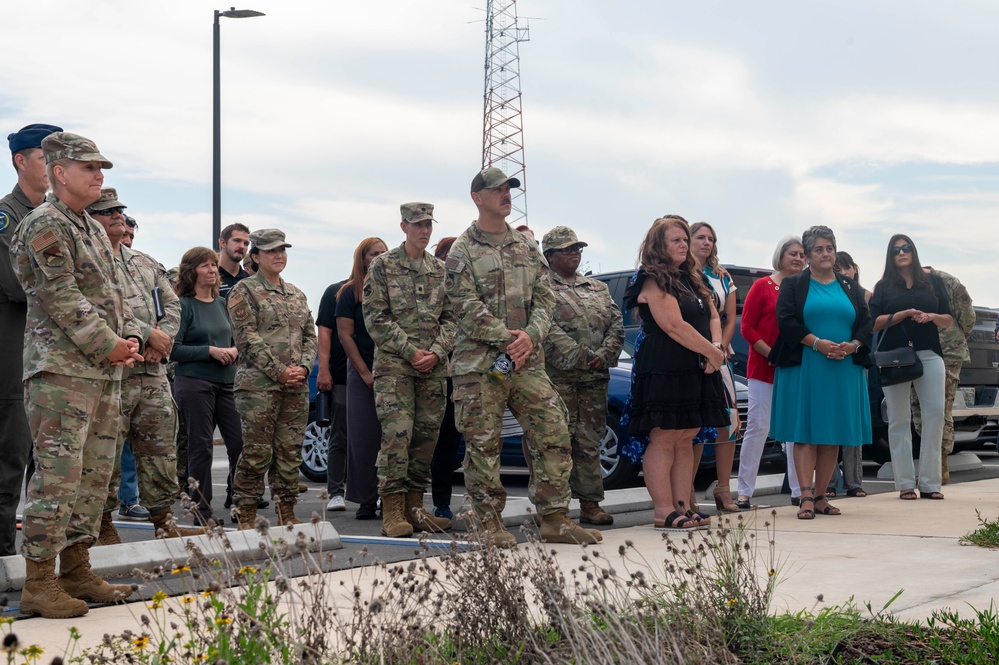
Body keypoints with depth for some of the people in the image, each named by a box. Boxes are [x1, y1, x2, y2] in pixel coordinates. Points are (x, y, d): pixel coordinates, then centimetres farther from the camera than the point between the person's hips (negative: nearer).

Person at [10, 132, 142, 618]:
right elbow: (61, 297, -17)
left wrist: (130, 338, 4)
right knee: (58, 474, -11)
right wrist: (107, 345, -15)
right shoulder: (44, 226, -9)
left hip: (105, 373, 9)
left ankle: (76, 572, 18)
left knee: (94, 476, 10)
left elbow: (115, 290, 21)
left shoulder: (94, 229, 20)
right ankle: (38, 583, -8)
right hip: (60, 370, -9)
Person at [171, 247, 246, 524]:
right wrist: (211, 351, -16)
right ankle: (202, 510, 7)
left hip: (226, 382, 6)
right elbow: (174, 349, -12)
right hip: (194, 383, -6)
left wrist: (234, 351, 0)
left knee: (240, 441, 1)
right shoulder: (183, 305, -6)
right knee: (201, 446, -1)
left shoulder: (222, 303, 13)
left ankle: (236, 500, 18)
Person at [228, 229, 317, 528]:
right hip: (258, 384, -6)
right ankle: (246, 517, -1)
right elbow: (247, 338, -9)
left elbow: (310, 334, 17)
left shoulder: (296, 294, 19)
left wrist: (303, 367, -2)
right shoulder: (244, 291, -1)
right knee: (257, 452, -7)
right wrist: (279, 371, -14)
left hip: (296, 386, 6)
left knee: (291, 450, 7)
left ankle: (287, 512, 14)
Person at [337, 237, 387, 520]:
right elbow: (345, 335, -1)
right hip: (363, 373, -2)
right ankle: (366, 501, 3)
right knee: (365, 438, -2)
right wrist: (366, 374, -7)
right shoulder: (350, 292, 3)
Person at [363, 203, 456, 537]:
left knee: (426, 436, 4)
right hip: (393, 363, -4)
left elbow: (450, 318, 12)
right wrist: (410, 351, -11)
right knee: (396, 433, -13)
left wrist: (436, 352, -5)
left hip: (433, 367, 5)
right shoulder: (383, 266, 2)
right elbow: (376, 318, -4)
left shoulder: (441, 270, 14)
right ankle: (393, 511, -11)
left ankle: (414, 507, 12)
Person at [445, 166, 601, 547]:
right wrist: (506, 339, -16)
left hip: (527, 359, 5)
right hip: (479, 362, -4)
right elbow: (466, 305, -10)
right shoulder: (463, 251, 0)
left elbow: (544, 299, 10)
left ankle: (554, 520, 5)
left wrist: (530, 336, -8)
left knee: (553, 433, -1)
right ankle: (490, 524, 7)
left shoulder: (527, 248, 16)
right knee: (483, 444, -1)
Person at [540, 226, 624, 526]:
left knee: (590, 442, 8)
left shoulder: (598, 288, 21)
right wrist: (581, 358, -17)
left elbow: (617, 324, 11)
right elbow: (548, 331, -12)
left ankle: (591, 503, 12)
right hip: (558, 377, -6)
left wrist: (604, 355, -6)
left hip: (595, 378, 6)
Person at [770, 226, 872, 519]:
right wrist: (818, 343, -18)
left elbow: (866, 323, 10)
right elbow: (786, 321, -7)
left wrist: (853, 346, -10)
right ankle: (806, 498, -11)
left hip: (845, 370, 4)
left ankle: (820, 495, 9)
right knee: (806, 433, -7)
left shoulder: (850, 288, 16)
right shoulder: (793, 285, 6)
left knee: (833, 435, 3)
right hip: (804, 370, -3)